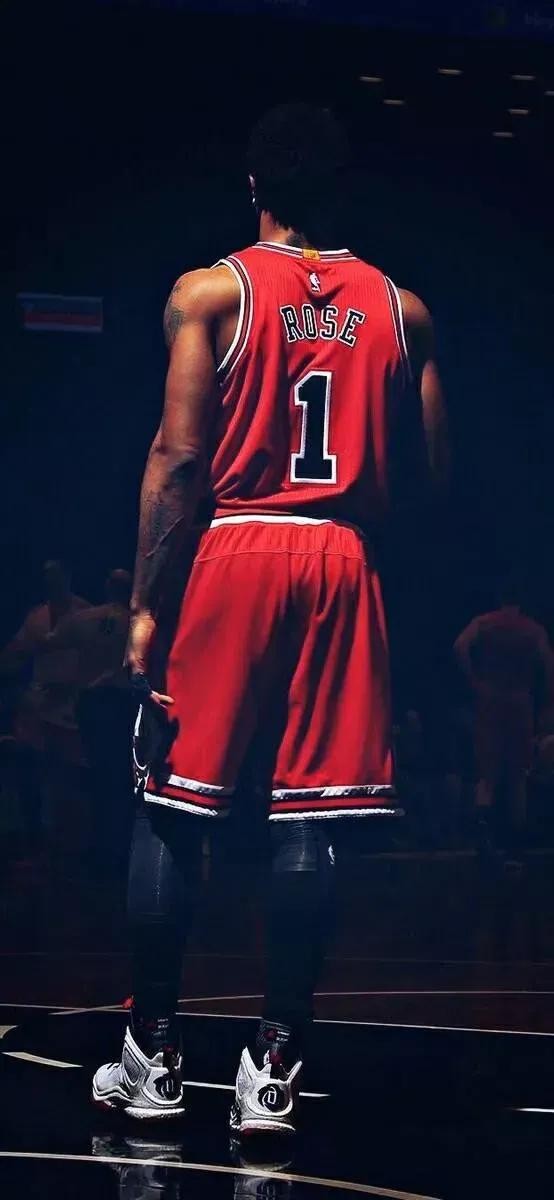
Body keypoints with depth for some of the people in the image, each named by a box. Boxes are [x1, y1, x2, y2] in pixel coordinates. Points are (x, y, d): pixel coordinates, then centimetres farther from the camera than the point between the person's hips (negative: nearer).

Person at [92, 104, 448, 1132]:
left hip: (237, 552, -2)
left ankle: (152, 1057, 10)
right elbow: (434, 474, 7)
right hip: (343, 562, 3)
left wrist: (145, 604, -5)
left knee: (171, 805, 7)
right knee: (306, 820, 3)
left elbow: (178, 456, -7)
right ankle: (274, 1067, 1)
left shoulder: (210, 292, -1)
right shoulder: (399, 307, 9)